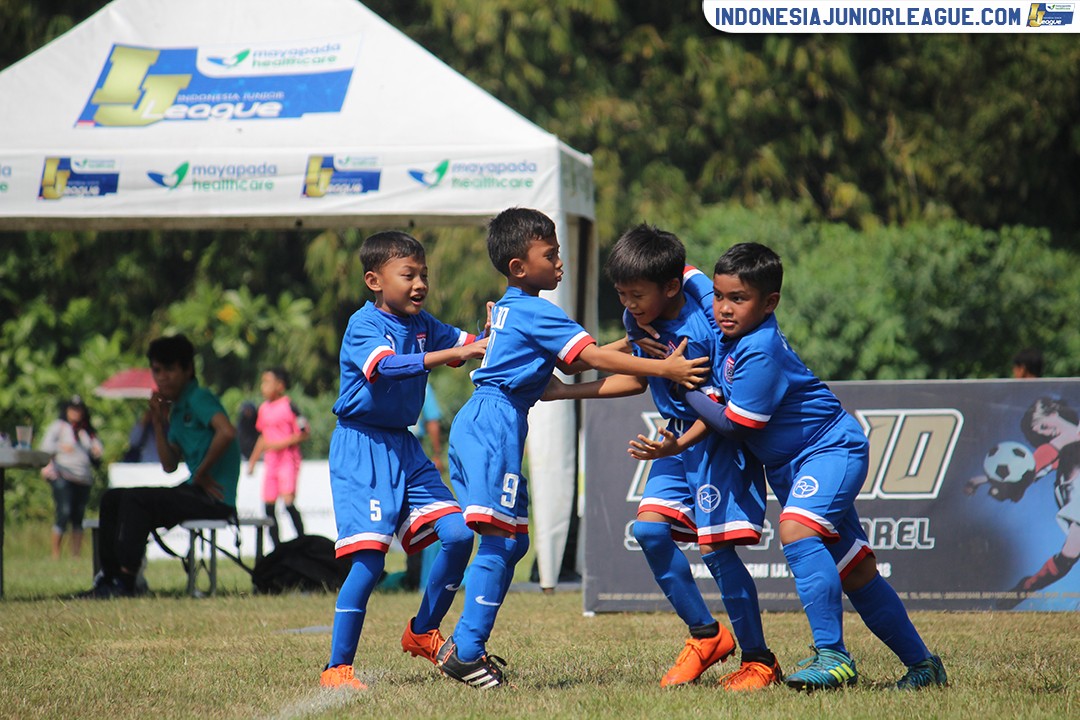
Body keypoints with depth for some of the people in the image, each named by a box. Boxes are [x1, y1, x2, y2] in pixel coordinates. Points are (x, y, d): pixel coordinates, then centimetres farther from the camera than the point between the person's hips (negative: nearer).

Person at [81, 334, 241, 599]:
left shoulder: (199, 398, -10)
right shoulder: (175, 409, 18)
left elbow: (227, 432, -29)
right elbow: (169, 465, 15)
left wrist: (201, 473, -20)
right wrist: (159, 423, 5)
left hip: (214, 498, -10)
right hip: (194, 492, 10)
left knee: (136, 499, -25)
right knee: (112, 499, 8)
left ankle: (126, 583, -24)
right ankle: (108, 577, 5)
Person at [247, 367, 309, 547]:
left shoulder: (289, 407, -10)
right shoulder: (263, 408, 11)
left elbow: (304, 433, -11)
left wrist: (283, 443, -19)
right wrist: (252, 461, 21)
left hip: (288, 459, -7)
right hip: (270, 462, 7)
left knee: (288, 502, -18)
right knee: (269, 505, 3)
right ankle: (277, 548, 9)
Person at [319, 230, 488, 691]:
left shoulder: (421, 323, 10)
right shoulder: (363, 325, -13)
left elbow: (468, 344, 9)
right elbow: (388, 365, -31)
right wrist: (454, 353, -38)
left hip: (404, 447, 7)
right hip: (361, 449, -7)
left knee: (457, 535, -3)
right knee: (369, 555, -15)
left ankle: (422, 632, 18)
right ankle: (337, 667, -8)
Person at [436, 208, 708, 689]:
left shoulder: (507, 309, 21)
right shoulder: (536, 313, -9)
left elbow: (569, 360, 25)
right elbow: (592, 358, -15)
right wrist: (664, 368, -18)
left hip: (476, 424, 10)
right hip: (494, 426, -10)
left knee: (512, 540, 13)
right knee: (500, 538, -12)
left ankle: (464, 644, 14)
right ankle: (466, 653, -16)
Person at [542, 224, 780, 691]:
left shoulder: (706, 323, -25)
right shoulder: (638, 320, -2)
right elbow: (638, 379, 16)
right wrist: (567, 391, 15)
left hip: (719, 440, -8)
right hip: (678, 436, 8)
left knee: (716, 548, -11)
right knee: (650, 528, -6)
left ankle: (759, 661, 3)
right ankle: (706, 635, 10)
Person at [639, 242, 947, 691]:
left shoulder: (760, 352, -25)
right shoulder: (733, 335, -1)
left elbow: (735, 425, -21)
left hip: (831, 449, -9)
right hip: (789, 463, 9)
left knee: (796, 529, -31)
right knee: (853, 569, 11)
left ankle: (832, 656, -32)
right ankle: (921, 664, 20)